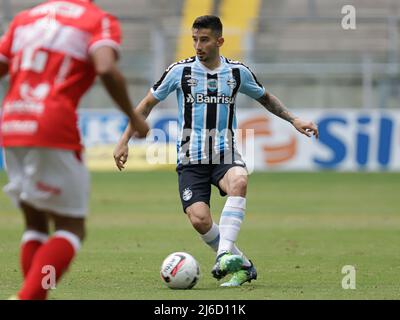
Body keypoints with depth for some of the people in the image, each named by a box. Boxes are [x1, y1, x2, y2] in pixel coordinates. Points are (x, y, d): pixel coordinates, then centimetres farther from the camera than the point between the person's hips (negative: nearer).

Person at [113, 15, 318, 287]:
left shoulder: (238, 72, 4)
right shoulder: (180, 71, -2)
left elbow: (265, 98, 23)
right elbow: (148, 104, 9)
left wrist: (293, 120, 13)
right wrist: (124, 141, 5)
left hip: (226, 156, 1)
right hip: (191, 160, -1)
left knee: (239, 181, -35)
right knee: (199, 219, -21)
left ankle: (224, 254, -40)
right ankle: (244, 266, 1)